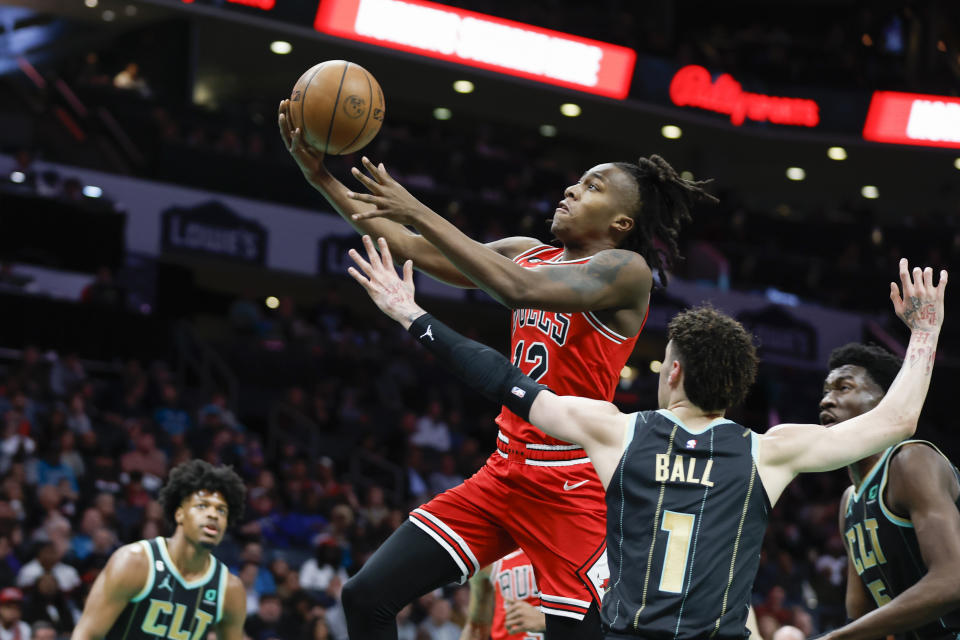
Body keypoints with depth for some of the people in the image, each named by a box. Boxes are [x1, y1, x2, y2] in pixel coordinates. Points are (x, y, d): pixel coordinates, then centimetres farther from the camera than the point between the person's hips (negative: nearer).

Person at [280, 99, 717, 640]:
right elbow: (412, 249, 10)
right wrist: (321, 176, 1)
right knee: (368, 596, 0)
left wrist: (418, 213, -24)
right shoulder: (529, 253, 12)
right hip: (506, 471, 7)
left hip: (571, 484, -7)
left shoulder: (626, 270, -10)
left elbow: (518, 289, -26)